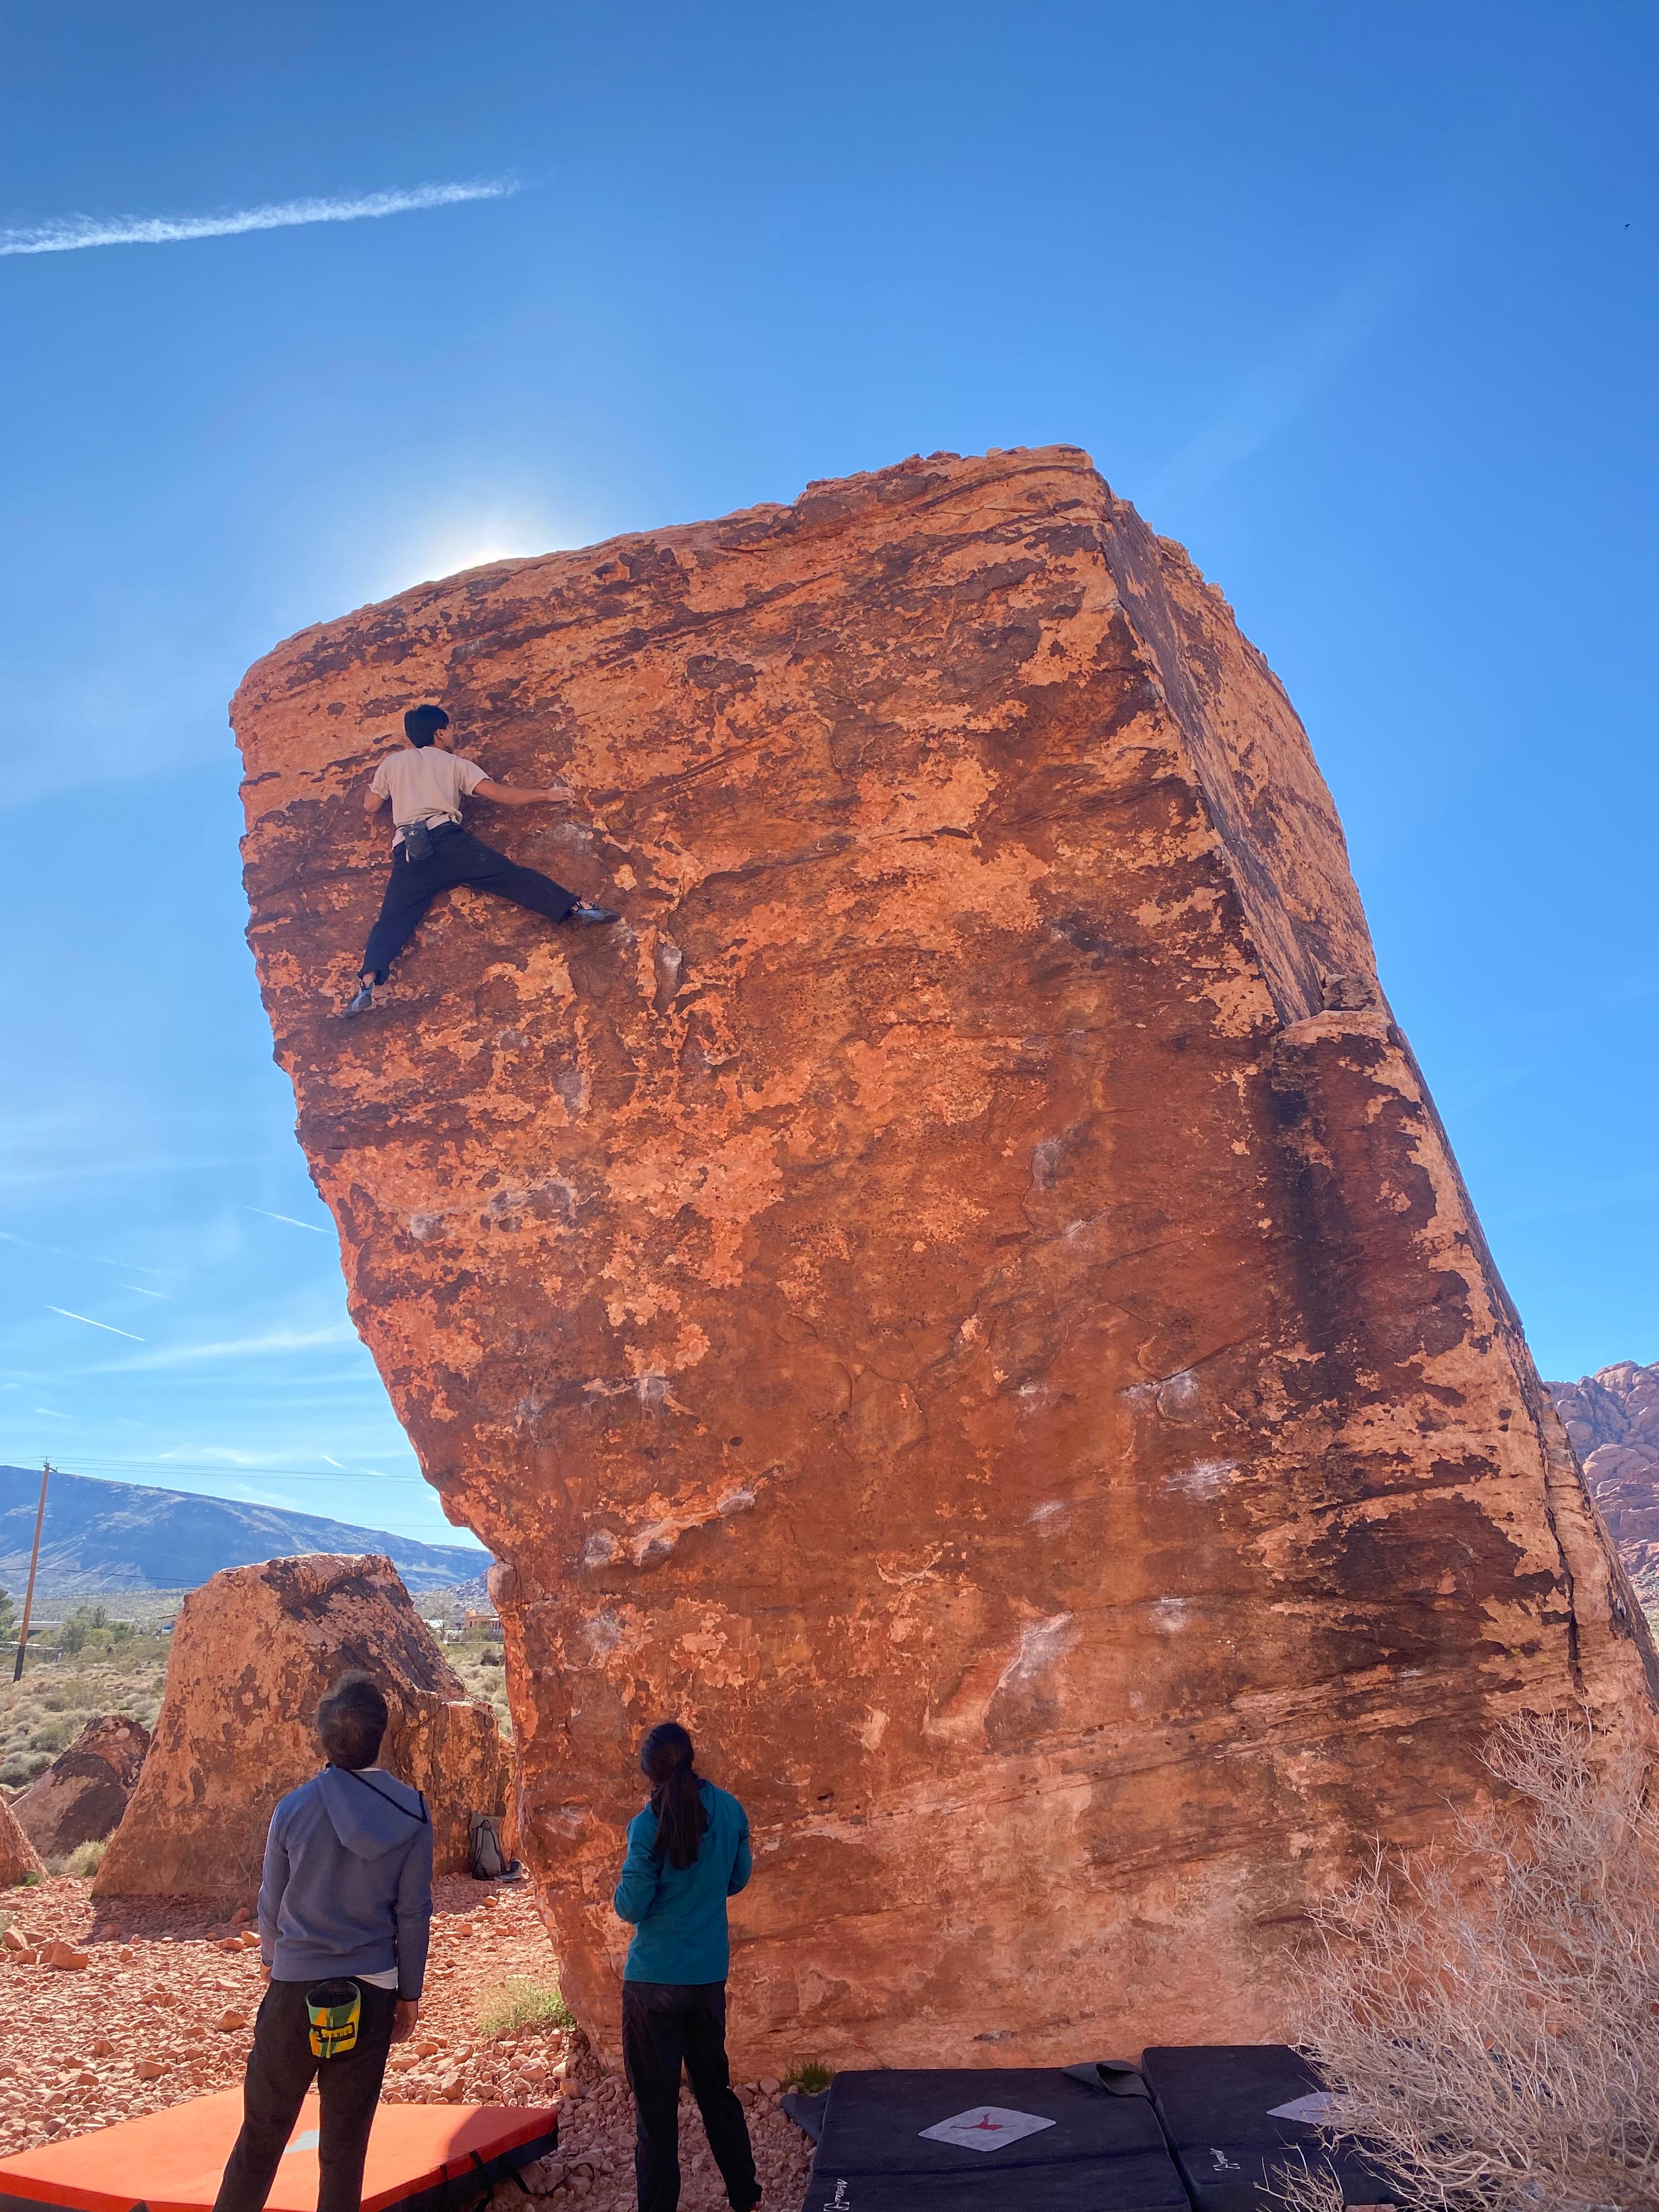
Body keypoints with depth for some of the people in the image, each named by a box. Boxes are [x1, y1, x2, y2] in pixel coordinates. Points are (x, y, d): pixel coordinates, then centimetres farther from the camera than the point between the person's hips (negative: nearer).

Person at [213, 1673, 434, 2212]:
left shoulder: (294, 1808, -9)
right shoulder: (411, 1814, -9)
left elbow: (271, 1903, 4)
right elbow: (414, 1914, -4)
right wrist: (409, 1992, 8)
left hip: (295, 1988, 0)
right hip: (370, 1993, 0)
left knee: (262, 2133, 14)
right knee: (345, 2141, 11)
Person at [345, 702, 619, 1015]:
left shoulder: (393, 761, 28)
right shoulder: (455, 763, 21)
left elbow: (370, 806, 33)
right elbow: (499, 794, 9)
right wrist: (545, 795, 18)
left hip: (408, 852, 2)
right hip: (447, 838, -2)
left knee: (393, 919, -9)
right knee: (510, 875, -9)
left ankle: (368, 983, -32)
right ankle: (576, 907, -28)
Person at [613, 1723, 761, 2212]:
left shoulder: (648, 1826, -18)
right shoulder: (730, 1812, -5)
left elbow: (631, 1907, -11)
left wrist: (626, 1887, 8)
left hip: (654, 1979, -5)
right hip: (710, 1974, 5)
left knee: (655, 2103, 7)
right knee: (716, 2087, 20)